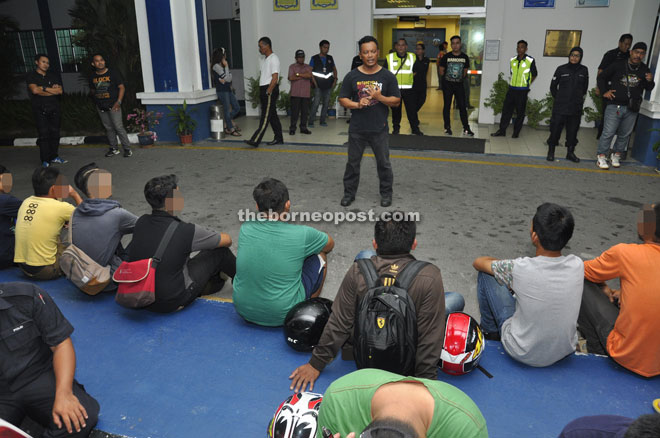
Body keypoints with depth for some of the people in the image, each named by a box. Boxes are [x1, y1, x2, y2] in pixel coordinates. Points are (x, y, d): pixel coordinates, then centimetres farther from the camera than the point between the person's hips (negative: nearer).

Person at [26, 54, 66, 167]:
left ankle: (54, 156, 13)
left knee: (55, 133, 2)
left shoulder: (54, 76, 16)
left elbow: (60, 91, 2)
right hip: (40, 110, -3)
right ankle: (45, 160, -6)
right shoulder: (31, 76, 5)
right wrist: (52, 90, -4)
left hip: (54, 108, 3)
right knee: (44, 134, -9)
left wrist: (43, 88, -4)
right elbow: (35, 90, -11)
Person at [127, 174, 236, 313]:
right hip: (172, 303, -6)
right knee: (219, 249, 6)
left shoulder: (141, 222, -5)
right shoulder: (186, 231, -23)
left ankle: (214, 279, 45)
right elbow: (227, 240, -4)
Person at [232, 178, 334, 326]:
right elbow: (330, 244, 6)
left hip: (243, 311, 4)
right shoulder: (301, 234, -17)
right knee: (319, 257, 13)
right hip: (282, 316, -4)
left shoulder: (245, 229, -8)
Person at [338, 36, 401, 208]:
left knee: (383, 163, 8)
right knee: (353, 163, 9)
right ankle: (349, 193, 24)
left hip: (379, 129, -1)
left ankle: (386, 193, 25)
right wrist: (357, 104, -17)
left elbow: (396, 101, 0)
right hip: (357, 129, 1)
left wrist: (380, 97, -18)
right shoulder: (352, 76, 1)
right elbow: (342, 99, 2)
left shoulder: (387, 76, 0)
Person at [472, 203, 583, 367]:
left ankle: (490, 330, 25)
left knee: (485, 274, 2)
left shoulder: (520, 269, -28)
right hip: (566, 350, 4)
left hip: (523, 354, -4)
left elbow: (478, 262, -8)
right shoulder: (577, 265, -17)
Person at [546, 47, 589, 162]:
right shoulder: (561, 69, -1)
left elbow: (584, 88, 16)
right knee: (555, 129, -2)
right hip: (560, 107, -2)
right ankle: (551, 152, 9)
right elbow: (553, 86, 8)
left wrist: (578, 98, 14)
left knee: (573, 130, 7)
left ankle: (570, 153, 18)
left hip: (576, 108, 2)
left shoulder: (584, 70, 4)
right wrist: (558, 99, 10)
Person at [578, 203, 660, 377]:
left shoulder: (625, 253, -18)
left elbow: (584, 271, 0)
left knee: (582, 285, 5)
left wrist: (603, 288, 18)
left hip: (627, 356, -6)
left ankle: (597, 349, 20)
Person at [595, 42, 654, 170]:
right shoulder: (618, 66, -3)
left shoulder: (644, 70, 8)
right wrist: (604, 91, -4)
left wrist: (650, 81, -7)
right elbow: (601, 77, 6)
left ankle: (616, 155, 25)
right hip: (614, 105, -4)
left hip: (632, 109, 4)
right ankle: (601, 157, 2)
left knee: (625, 134, 10)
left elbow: (649, 88, 16)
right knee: (608, 132, -7)